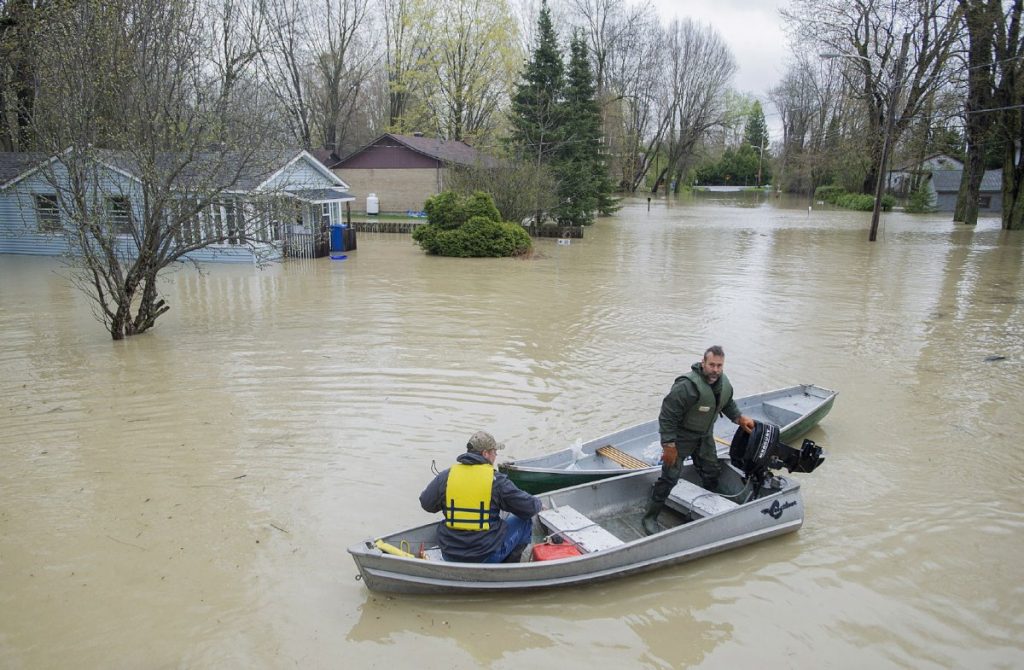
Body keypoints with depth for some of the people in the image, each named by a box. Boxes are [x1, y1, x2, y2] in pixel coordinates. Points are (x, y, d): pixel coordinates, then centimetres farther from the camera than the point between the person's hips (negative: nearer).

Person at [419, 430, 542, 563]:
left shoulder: (446, 476, -4)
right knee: (524, 520, 16)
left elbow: (426, 504, 11)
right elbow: (529, 508, -5)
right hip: (488, 557, -4)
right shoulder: (497, 480, -12)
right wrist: (537, 503, 19)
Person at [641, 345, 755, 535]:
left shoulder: (724, 383, -6)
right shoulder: (687, 386, -33)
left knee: (711, 471, 21)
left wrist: (740, 418, 6)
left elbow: (728, 404, 19)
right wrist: (669, 446, -27)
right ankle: (650, 517, 5)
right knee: (670, 476, -7)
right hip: (681, 436, -7)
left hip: (705, 435, 8)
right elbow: (667, 416, -29)